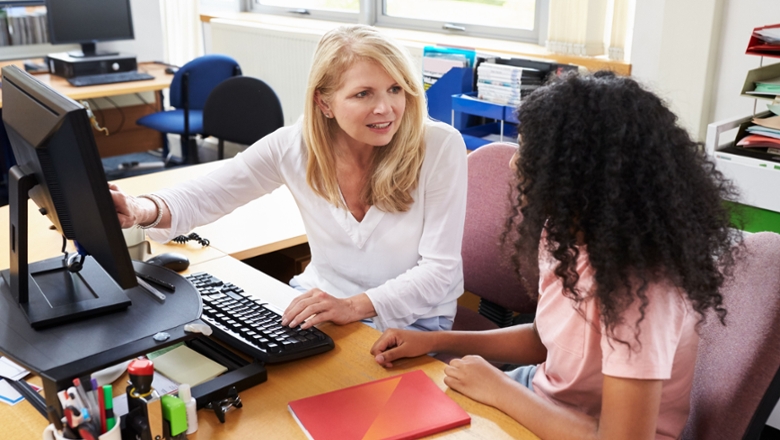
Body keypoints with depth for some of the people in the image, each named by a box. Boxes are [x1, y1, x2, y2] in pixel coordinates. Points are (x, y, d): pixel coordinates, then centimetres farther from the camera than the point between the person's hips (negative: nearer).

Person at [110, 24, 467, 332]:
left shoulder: (441, 147, -17)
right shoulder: (296, 144, -10)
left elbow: (440, 269, -17)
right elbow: (203, 196, -6)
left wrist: (354, 306, -32)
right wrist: (143, 211, -29)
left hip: (409, 320, -3)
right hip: (318, 302, 4)